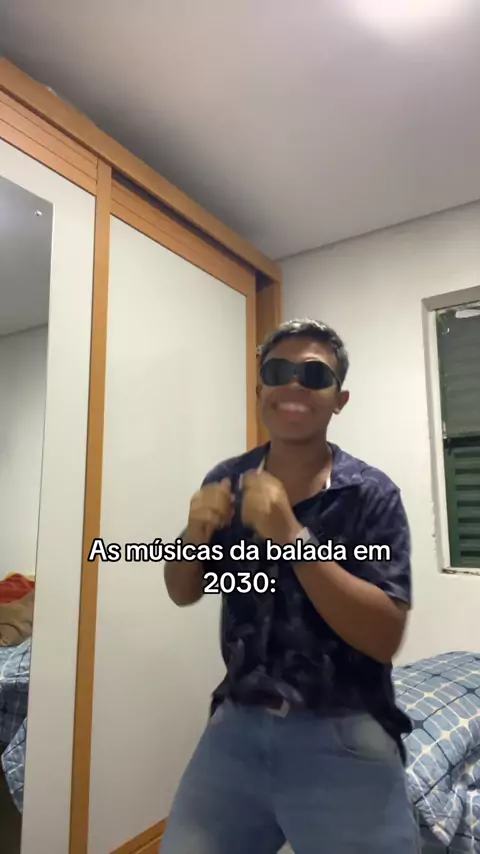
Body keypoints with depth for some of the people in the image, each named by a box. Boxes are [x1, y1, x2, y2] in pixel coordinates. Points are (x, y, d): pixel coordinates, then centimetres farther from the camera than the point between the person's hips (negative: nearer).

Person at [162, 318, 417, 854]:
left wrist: (292, 535, -28)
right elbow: (184, 593, 6)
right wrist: (195, 534, -16)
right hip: (237, 725, 4)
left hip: (343, 740, -3)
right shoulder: (227, 482, -2)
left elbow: (384, 638, -19)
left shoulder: (371, 494, -13)